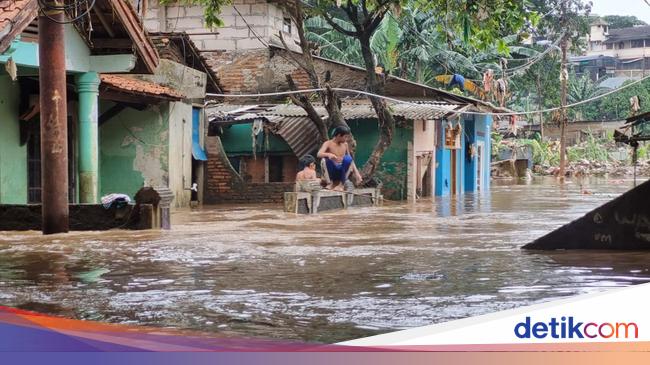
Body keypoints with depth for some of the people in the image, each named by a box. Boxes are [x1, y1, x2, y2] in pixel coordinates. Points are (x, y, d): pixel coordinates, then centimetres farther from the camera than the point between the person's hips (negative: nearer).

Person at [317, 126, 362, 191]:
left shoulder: (345, 145, 10)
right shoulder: (328, 144, -4)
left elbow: (350, 160, 18)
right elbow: (319, 154, -21)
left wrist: (356, 172, 7)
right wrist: (329, 154, -42)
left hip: (342, 171, 3)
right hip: (333, 171, -3)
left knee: (347, 158, -25)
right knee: (329, 158, -32)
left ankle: (341, 184, -18)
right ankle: (333, 182, -12)